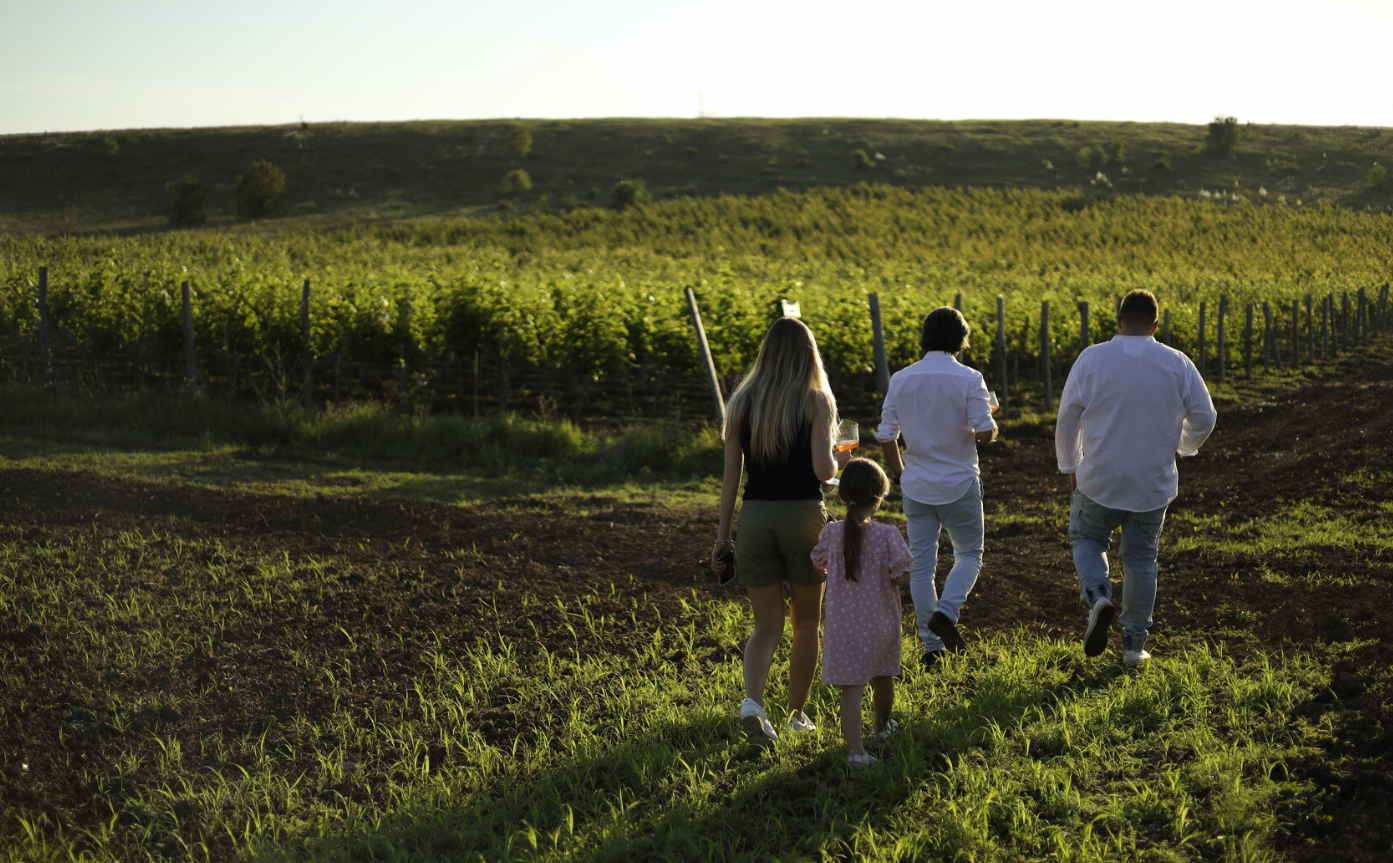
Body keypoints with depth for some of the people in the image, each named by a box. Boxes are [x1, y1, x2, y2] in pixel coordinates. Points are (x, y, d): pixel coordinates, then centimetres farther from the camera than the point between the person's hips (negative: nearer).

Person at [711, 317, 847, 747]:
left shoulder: (741, 402, 3)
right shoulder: (816, 401, -6)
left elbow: (731, 475, 3)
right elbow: (822, 470, -15)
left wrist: (722, 535, 8)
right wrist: (839, 460, 8)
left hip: (755, 517, 2)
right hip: (803, 516, -2)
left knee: (767, 627, 8)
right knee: (806, 622, 17)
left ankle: (753, 702, -16)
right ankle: (798, 713, 26)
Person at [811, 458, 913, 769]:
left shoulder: (832, 533, -8)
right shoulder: (888, 535, -16)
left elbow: (817, 566, 6)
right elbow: (902, 578, -16)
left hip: (843, 624, 0)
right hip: (880, 623, 0)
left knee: (851, 686, -3)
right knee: (883, 678, 25)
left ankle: (855, 748, -16)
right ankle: (881, 725, 47)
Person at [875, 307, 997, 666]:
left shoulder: (901, 380, 0)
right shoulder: (968, 379, -11)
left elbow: (885, 435, 2)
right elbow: (985, 432, -17)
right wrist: (991, 425, 7)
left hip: (917, 486, 3)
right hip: (959, 484, -3)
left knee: (921, 564, 8)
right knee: (968, 555, 14)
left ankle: (932, 644, 11)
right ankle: (945, 612, -9)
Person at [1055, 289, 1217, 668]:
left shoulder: (1092, 358, -7)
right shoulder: (1177, 364, -2)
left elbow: (1068, 416, -5)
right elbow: (1204, 418, 2)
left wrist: (1070, 465, 10)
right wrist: (1185, 446, 24)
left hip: (1099, 480, -1)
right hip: (1153, 484, 1)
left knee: (1087, 540, 21)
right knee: (1141, 559, 14)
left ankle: (1098, 595, -8)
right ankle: (1134, 645, 17)